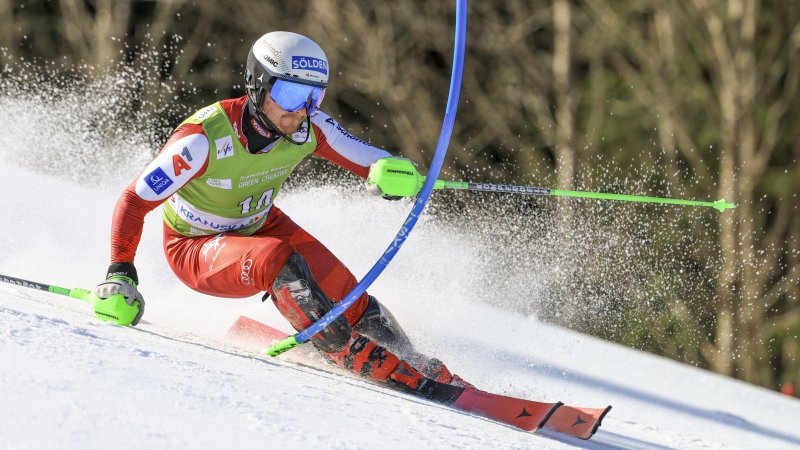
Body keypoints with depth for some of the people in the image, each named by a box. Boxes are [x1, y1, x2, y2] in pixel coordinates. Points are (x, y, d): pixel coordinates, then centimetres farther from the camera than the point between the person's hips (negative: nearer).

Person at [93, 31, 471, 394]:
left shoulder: (309, 128, -19)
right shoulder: (204, 139, -34)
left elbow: (372, 161, -16)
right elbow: (135, 201, -27)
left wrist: (394, 173, -41)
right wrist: (120, 274, -35)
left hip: (260, 225, 5)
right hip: (196, 249, -5)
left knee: (349, 300, -12)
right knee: (279, 261, -35)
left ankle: (422, 369, 7)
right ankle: (353, 356, -23)